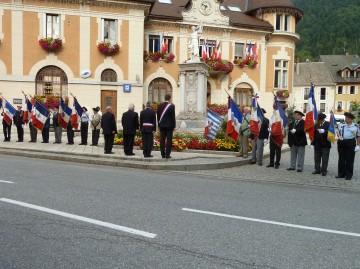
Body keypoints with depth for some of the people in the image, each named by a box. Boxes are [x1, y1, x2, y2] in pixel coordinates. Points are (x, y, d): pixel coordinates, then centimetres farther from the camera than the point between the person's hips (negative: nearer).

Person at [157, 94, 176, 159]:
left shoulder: (160, 106, 6)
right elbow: (173, 117, -8)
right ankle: (167, 154, -3)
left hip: (162, 125, 5)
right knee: (169, 140, -1)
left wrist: (159, 125, 15)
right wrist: (173, 126, -1)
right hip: (169, 126, -5)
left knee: (162, 140, 6)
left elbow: (158, 116, 9)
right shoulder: (171, 106, -8)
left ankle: (163, 154, 8)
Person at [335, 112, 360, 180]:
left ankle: (349, 175, 7)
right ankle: (341, 174, 16)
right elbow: (338, 132, 11)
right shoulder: (341, 125, 8)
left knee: (349, 160, 0)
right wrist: (339, 136, -12)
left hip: (351, 143, -3)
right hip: (341, 143, 3)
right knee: (341, 159, 7)